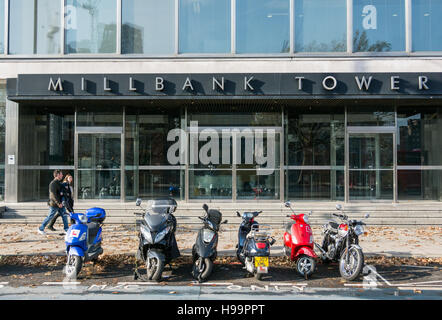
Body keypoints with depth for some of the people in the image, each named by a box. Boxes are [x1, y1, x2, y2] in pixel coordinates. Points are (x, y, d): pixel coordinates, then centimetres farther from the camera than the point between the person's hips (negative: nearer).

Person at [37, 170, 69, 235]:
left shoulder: (59, 183, 13)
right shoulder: (53, 183, -17)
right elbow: (53, 195, -23)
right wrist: (58, 203, -24)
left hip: (59, 203, 9)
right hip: (54, 204, -9)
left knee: (64, 216, 5)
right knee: (50, 217, 1)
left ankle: (67, 229, 9)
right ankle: (41, 229, 13)